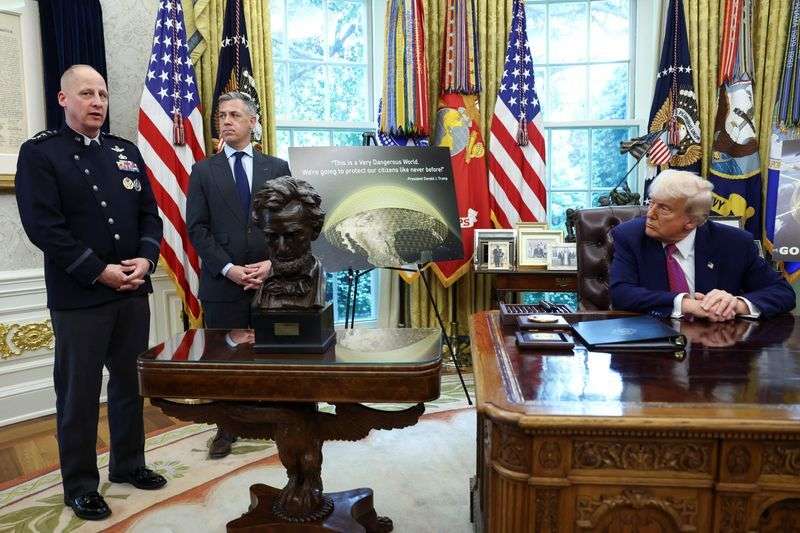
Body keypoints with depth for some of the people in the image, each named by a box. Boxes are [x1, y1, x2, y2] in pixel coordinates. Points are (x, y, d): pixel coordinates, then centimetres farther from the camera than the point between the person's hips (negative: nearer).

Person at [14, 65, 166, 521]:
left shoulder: (127, 151, 12)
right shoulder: (39, 153, -3)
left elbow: (150, 213, 9)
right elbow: (43, 226, -13)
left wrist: (146, 259, -8)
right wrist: (100, 271, -16)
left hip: (133, 291, 5)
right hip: (78, 297, -5)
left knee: (130, 383, 15)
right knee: (79, 394, 5)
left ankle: (128, 464, 33)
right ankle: (80, 486, 22)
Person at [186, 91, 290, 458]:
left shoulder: (277, 167, 9)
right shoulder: (203, 171, 7)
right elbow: (197, 229, -1)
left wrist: (273, 263, -9)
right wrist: (228, 269, -11)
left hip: (271, 280, 1)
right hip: (222, 283, 0)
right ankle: (227, 427, 21)